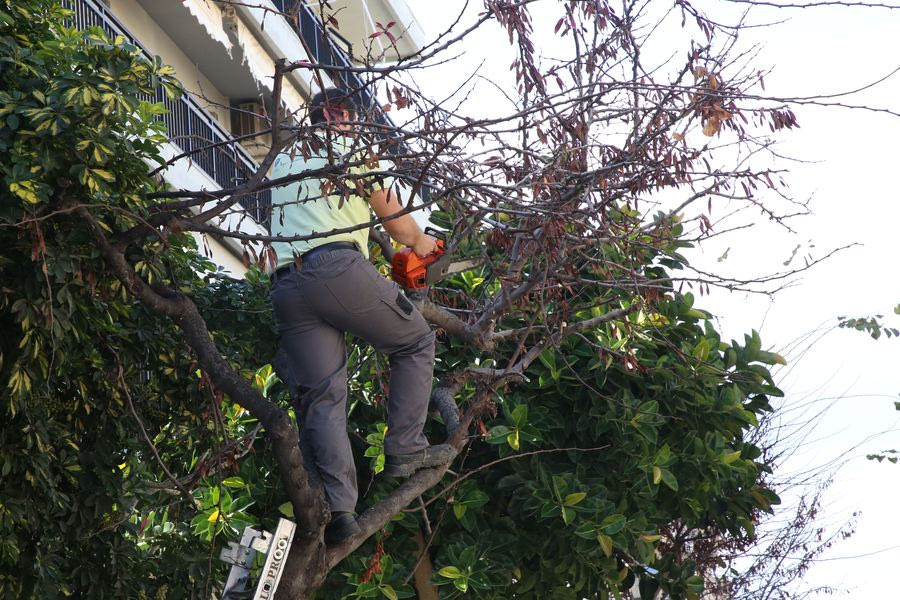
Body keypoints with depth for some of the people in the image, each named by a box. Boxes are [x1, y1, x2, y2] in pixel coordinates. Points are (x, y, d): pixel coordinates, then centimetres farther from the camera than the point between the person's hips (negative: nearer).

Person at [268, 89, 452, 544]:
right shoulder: (352, 149, 14)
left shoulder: (282, 161, 30)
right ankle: (404, 450, 8)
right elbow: (397, 223, 20)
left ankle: (338, 508, -12)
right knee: (416, 343, 15)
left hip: (285, 286, 5)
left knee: (322, 399, 2)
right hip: (339, 270, -5)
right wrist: (422, 243, 42)